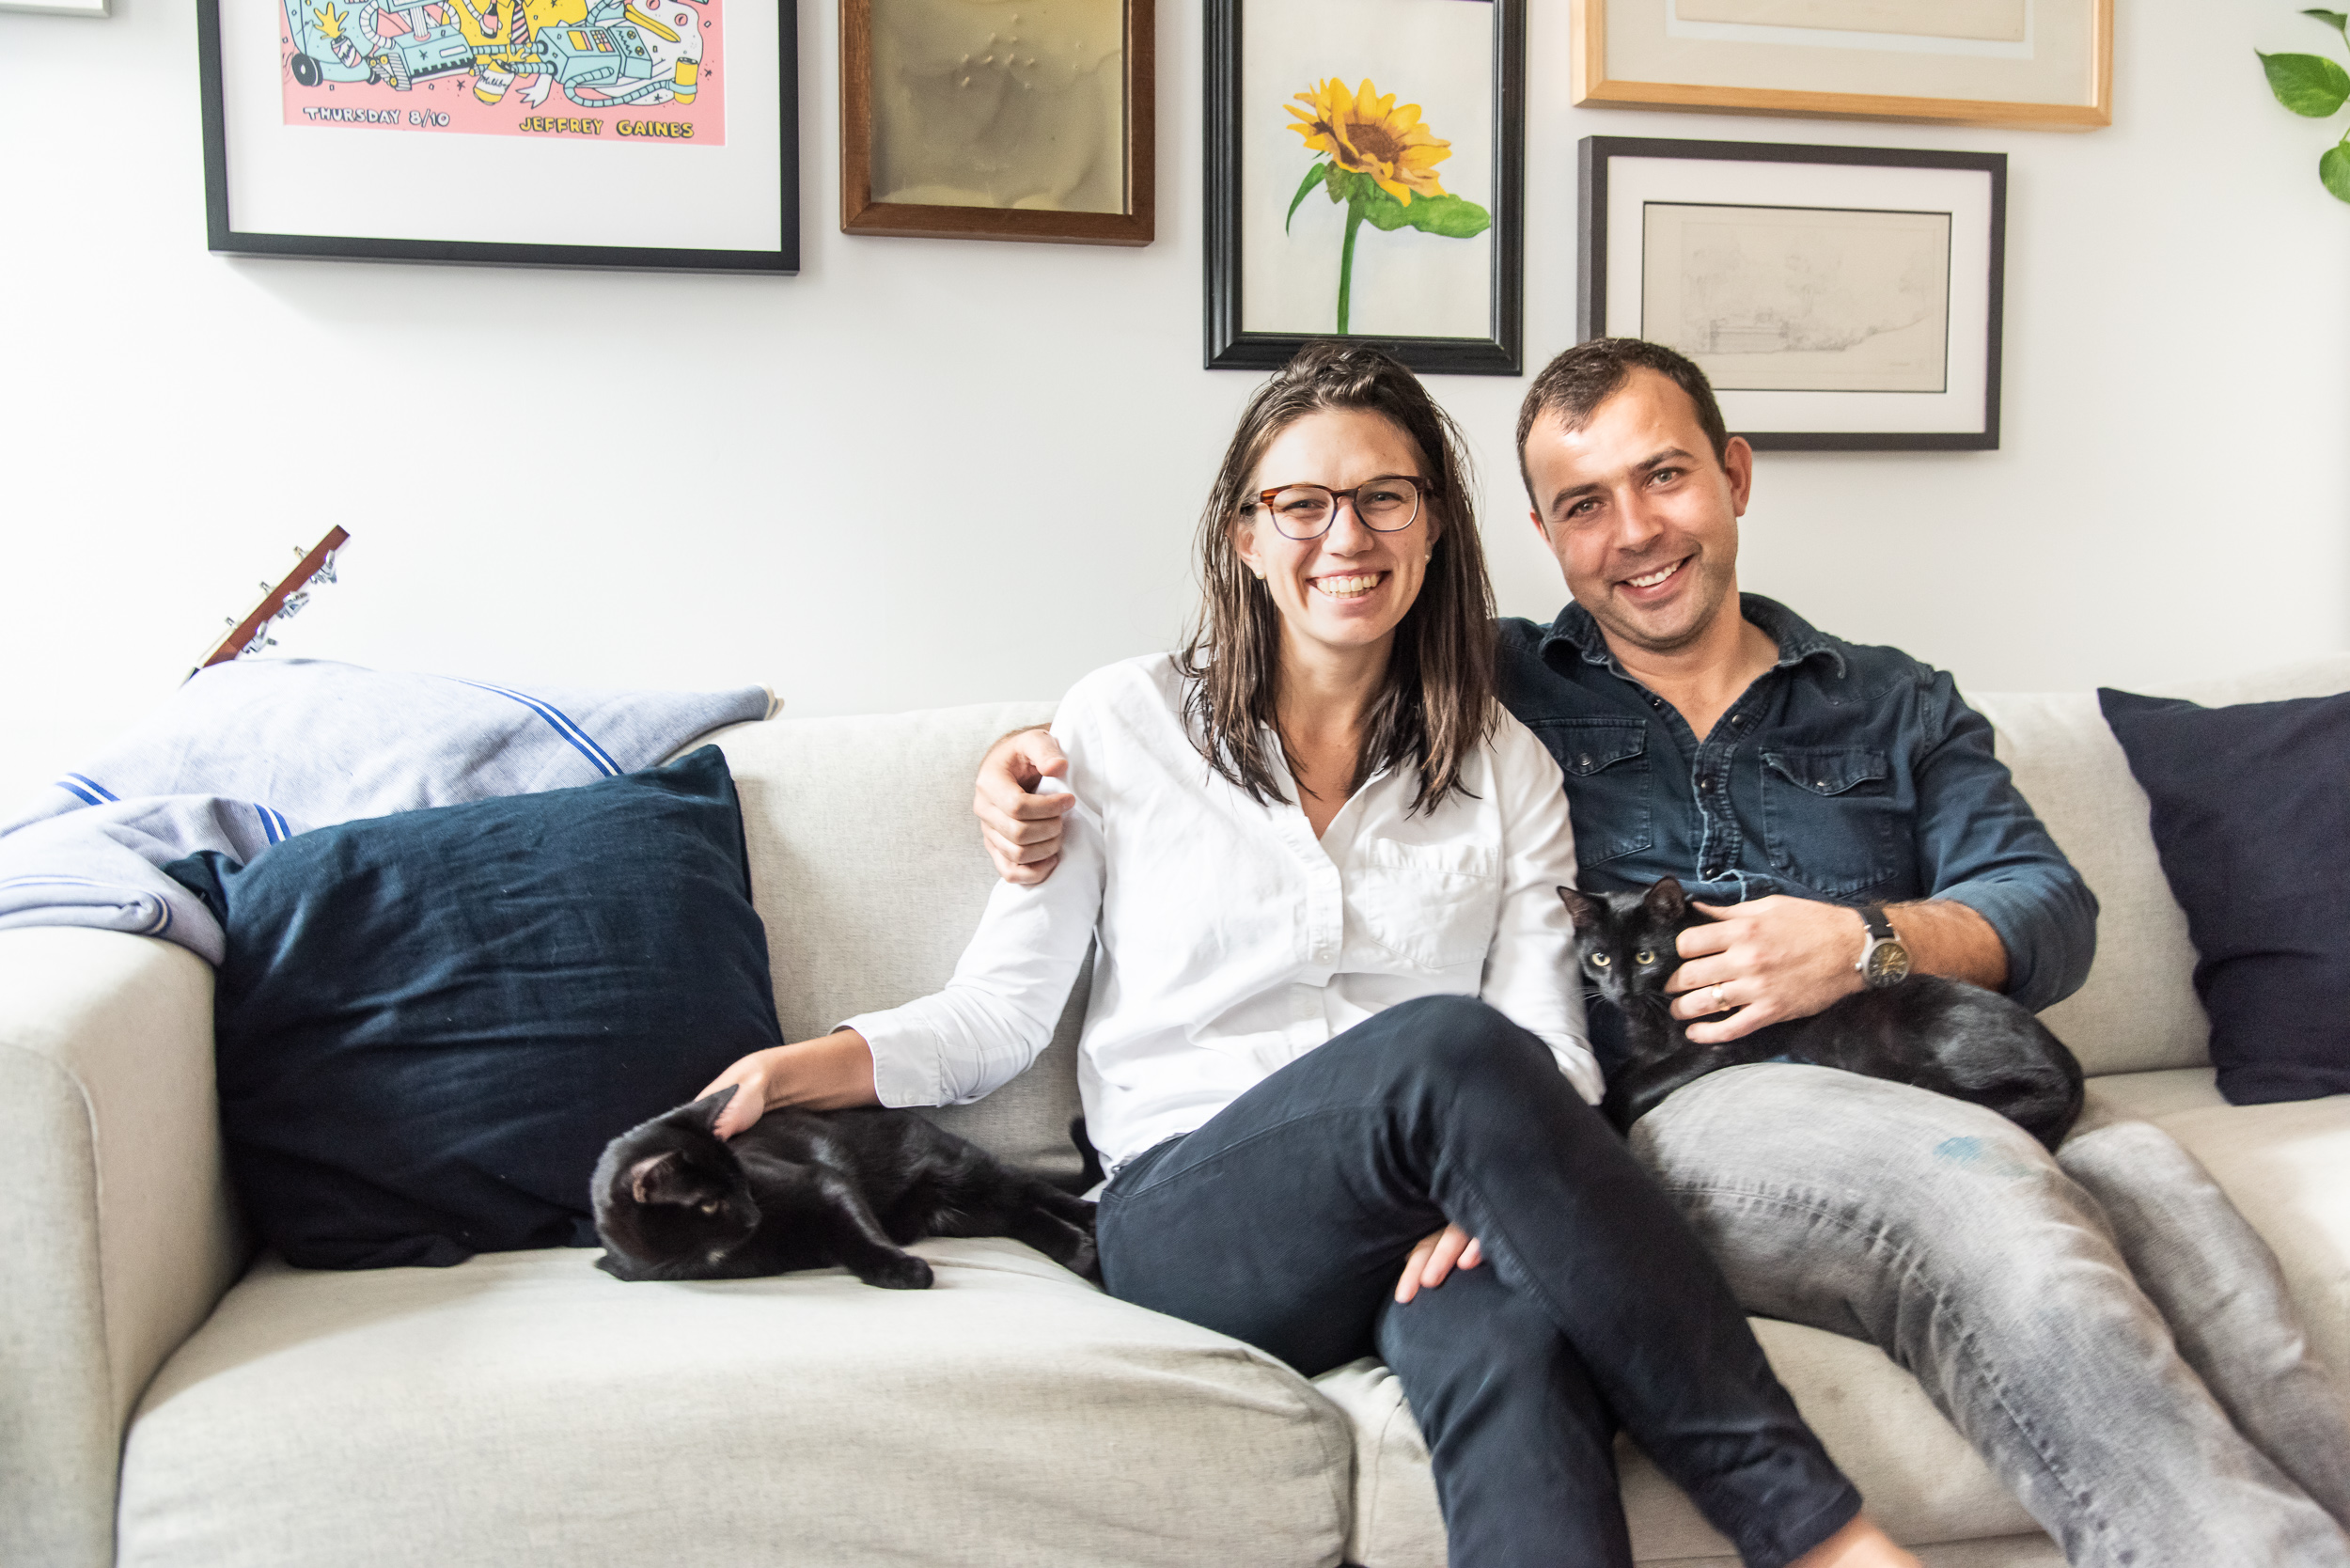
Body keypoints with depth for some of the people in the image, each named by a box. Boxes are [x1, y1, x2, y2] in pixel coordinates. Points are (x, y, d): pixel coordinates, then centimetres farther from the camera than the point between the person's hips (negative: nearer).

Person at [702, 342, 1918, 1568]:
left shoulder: (1507, 769, 16)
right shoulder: (1122, 725, 10)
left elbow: (1549, 1053, 6)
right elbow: (1000, 1009, 9)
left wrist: (1491, 1188, -16)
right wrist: (806, 1068, -10)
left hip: (1426, 1225, 2)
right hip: (1188, 1214, -1)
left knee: (1510, 1340, -38)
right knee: (1449, 1045, -35)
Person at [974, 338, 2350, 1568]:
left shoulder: (1896, 706, 25)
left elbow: (2053, 910, 14)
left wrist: (1874, 940, -7)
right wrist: (1058, 753, 4)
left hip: (1917, 1089, 4)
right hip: (1653, 1122, -3)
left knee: (2148, 1176, -31)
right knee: (1981, 1178, -34)